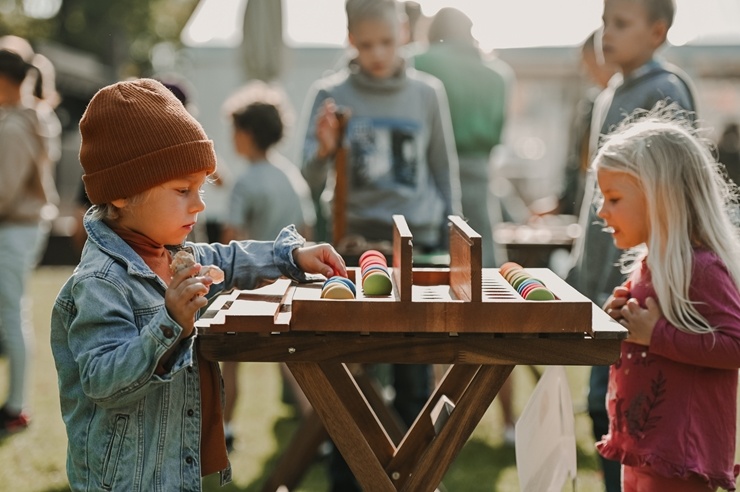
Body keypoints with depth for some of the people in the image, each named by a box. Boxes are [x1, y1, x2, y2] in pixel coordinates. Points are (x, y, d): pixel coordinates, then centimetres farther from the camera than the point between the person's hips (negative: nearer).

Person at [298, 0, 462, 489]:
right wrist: (323, 151, -26)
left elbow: (446, 172, 10)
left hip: (418, 242, 1)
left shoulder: (428, 92, 3)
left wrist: (451, 247, 8)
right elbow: (312, 183, -5)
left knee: (415, 376, 5)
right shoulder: (330, 94, -1)